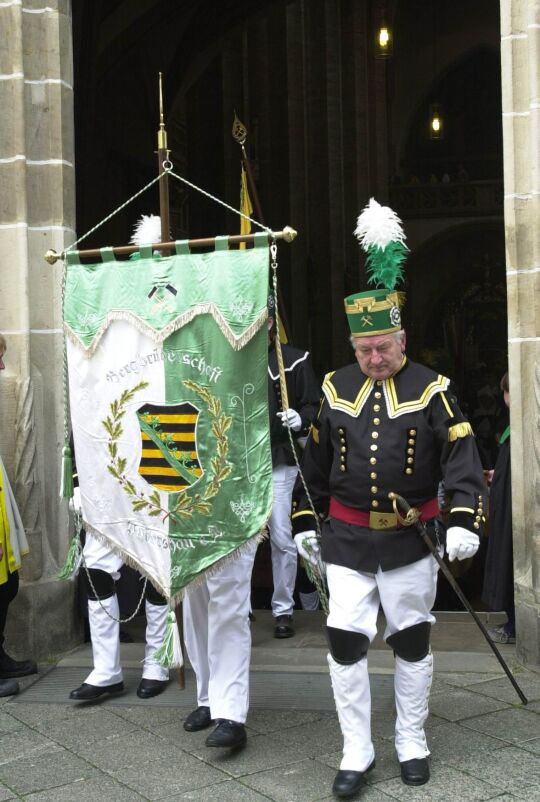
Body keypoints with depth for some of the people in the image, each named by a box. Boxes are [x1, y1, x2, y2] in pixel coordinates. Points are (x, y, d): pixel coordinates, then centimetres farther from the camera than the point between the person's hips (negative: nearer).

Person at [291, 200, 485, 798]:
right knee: (345, 641, -1)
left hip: (411, 540, -2)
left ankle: (412, 743, 29)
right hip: (346, 540, 2)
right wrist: (304, 521, 10)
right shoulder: (336, 390, 2)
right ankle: (356, 752, 15)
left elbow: (461, 458, -10)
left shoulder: (430, 389, -6)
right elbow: (314, 461, 10)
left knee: (412, 641, 10)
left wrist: (463, 520, -22)